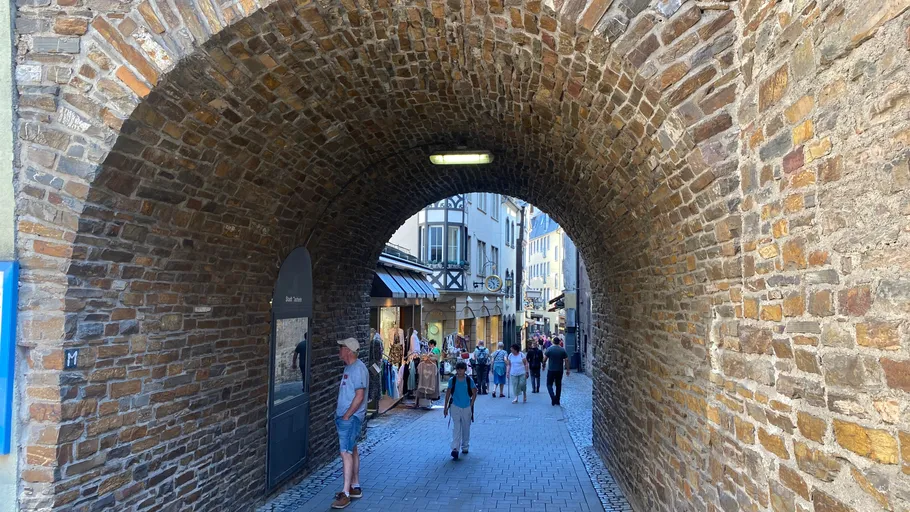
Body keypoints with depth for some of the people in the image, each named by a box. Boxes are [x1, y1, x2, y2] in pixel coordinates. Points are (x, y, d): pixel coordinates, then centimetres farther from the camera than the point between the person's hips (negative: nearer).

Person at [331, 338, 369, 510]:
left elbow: (359, 396, -23)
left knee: (346, 452, -10)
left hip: (351, 417, -10)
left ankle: (346, 494, -7)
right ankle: (355, 487, 25)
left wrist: (346, 416, -19)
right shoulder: (349, 367, 12)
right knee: (352, 450, 16)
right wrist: (339, 410, 14)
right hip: (344, 416, 10)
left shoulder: (358, 369, -19)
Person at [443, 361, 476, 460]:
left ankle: (465, 446, 28)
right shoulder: (452, 380, -5)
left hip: (467, 407, 1)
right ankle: (455, 449, -15)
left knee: (466, 428, 12)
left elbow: (474, 393, 4)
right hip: (455, 406, -1)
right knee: (456, 428, -10)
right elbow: (448, 393, 3)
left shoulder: (469, 380, -6)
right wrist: (446, 407, 4)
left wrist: (471, 405, -1)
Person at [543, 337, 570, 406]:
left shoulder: (549, 349, -7)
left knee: (549, 384, 7)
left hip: (551, 370, -2)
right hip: (559, 371, 3)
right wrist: (567, 370, 5)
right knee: (558, 385, 12)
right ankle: (557, 401, 15)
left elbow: (545, 359, -4)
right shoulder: (563, 350, -1)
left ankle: (553, 397, -15)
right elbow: (566, 360, -1)